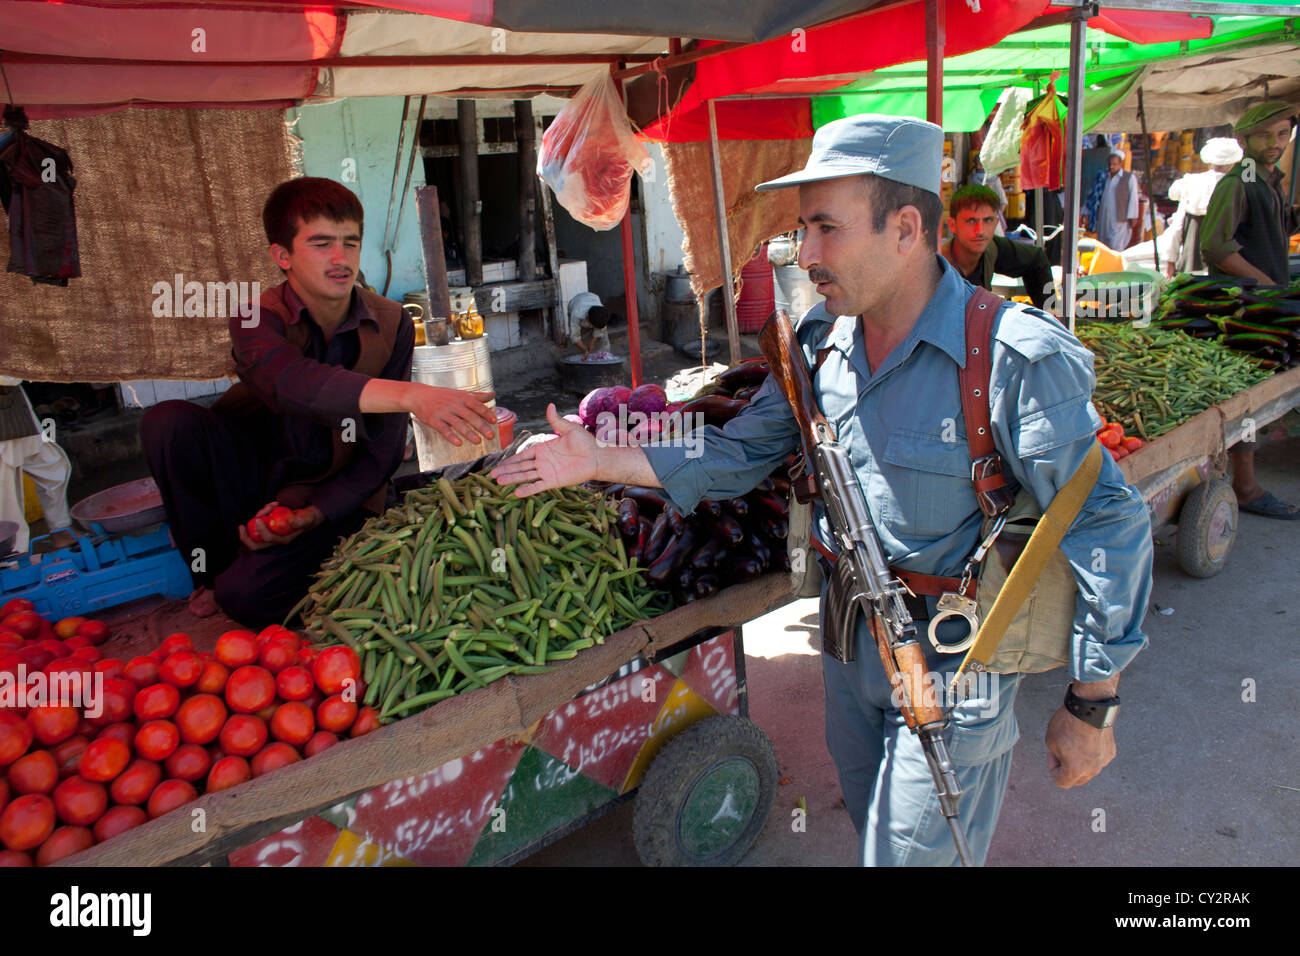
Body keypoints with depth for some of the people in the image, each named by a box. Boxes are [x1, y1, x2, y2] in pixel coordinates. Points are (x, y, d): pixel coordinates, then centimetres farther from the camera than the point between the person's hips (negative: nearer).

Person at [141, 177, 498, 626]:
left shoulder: (392, 325, -10)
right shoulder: (257, 318, -15)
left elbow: (382, 452, -8)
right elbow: (289, 382, -42)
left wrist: (312, 515, -22)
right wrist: (410, 395, -58)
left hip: (334, 494, -1)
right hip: (255, 469, 2)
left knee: (249, 598, -27)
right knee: (170, 421, -26)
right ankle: (213, 570, -6)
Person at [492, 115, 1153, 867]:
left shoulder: (1019, 361, -24)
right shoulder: (819, 340, -4)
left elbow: (1108, 528, -20)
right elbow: (740, 453, 4)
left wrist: (1092, 708, -15)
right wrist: (600, 460, -4)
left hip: (953, 672, -6)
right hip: (849, 652, 6)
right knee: (874, 836, 26)